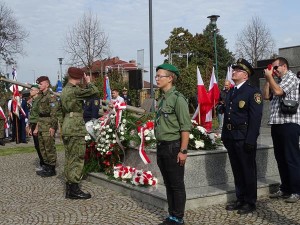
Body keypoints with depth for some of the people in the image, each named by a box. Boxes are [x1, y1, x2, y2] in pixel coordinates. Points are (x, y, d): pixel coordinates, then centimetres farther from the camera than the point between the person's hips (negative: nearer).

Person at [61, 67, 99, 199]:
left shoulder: (64, 91, 15)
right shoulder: (75, 90, -14)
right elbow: (94, 92, -14)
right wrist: (88, 82, 3)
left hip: (66, 128, 9)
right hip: (76, 129, -9)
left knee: (69, 158, 13)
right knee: (77, 159, -5)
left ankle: (69, 188, 19)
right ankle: (74, 190, -2)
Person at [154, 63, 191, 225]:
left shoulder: (177, 98, -13)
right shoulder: (161, 99, 11)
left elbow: (185, 127, -16)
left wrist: (183, 151, -18)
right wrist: (159, 146, 14)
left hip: (173, 147, -8)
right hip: (161, 147, 8)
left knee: (177, 185, 4)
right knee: (168, 184, 15)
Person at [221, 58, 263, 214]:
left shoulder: (253, 91, -9)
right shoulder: (230, 92, 14)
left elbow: (256, 117, -15)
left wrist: (250, 140, -20)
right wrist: (224, 135, 13)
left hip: (244, 138, -7)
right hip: (230, 137, 7)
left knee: (248, 171, 4)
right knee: (237, 170, 15)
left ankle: (250, 202, 16)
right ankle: (240, 199, 28)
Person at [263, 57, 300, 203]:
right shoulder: (277, 81, 21)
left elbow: (278, 91, -18)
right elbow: (266, 96, 15)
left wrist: (270, 77, -6)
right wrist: (268, 80, 9)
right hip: (276, 124, 9)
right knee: (280, 158, 12)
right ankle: (285, 189, 20)